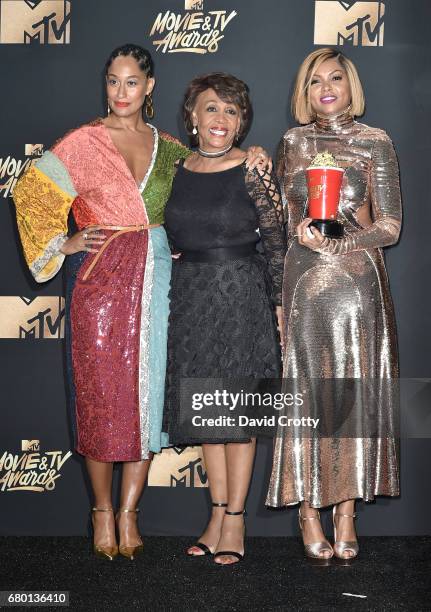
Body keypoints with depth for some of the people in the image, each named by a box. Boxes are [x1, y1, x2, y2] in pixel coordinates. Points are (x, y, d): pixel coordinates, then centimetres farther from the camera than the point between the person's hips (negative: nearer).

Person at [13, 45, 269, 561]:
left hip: (154, 277, 3)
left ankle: (129, 511, 15)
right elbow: (30, 193, 5)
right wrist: (62, 243, -1)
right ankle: (102, 510, 15)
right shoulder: (82, 142, 3)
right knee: (99, 390, -1)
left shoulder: (168, 148, 13)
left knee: (147, 391, 3)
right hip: (98, 277, -3)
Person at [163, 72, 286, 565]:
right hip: (189, 297, 5)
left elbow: (276, 245, -4)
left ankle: (235, 520, 11)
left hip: (241, 293, -4)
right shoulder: (176, 171, 7)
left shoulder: (252, 173, -6)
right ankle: (218, 514, 20)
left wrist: (280, 307, -5)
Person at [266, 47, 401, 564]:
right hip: (305, 282, 1)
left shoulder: (375, 143, 4)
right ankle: (308, 511, 9)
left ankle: (346, 511, 10)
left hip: (359, 281, -1)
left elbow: (389, 227, -2)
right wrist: (303, 235, 1)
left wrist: (335, 241, -14)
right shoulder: (292, 142, 11)